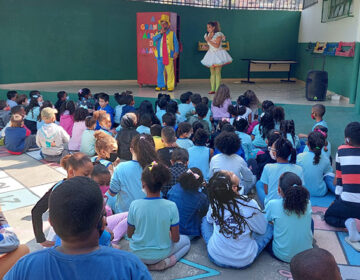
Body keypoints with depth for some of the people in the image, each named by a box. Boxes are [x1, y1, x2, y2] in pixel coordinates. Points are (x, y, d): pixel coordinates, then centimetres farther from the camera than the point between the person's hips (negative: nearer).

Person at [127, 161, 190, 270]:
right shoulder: (171, 206, -23)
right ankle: (164, 262, 0)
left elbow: (129, 234, -6)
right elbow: (175, 239, -14)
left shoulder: (134, 205, -21)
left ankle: (143, 263, 12)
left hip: (137, 254, 4)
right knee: (186, 240, 25)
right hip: (160, 253, -3)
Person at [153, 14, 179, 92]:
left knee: (170, 71, -4)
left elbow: (176, 43, 6)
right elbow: (153, 39, -5)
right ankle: (161, 86, 15)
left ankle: (170, 86, 1)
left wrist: (176, 52, -6)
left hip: (169, 56, -2)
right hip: (160, 56, 3)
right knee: (160, 71, 6)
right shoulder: (158, 33, 13)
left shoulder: (172, 33, 7)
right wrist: (160, 33, -13)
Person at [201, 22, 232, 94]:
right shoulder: (207, 35, 10)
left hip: (218, 54, -6)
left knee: (217, 72, -8)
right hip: (211, 54, 6)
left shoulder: (218, 34, -9)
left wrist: (209, 40, -17)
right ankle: (212, 89, 7)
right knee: (212, 73, 5)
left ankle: (217, 89, -7)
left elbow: (217, 45, -17)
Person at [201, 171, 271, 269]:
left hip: (215, 258, 2)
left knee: (205, 220, 22)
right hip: (244, 261, -2)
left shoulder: (214, 203, -13)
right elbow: (262, 229, -4)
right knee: (270, 227, 13)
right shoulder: (249, 204, -22)